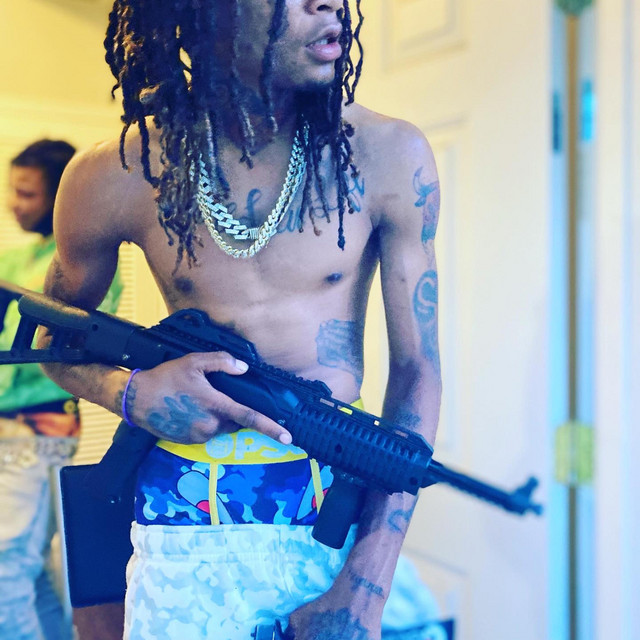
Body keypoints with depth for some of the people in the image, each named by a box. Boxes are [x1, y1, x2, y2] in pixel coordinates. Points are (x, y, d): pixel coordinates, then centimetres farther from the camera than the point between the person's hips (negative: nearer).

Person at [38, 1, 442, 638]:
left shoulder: (389, 156, -10)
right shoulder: (114, 178, -9)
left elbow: (416, 369, -8)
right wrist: (130, 391, -15)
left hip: (350, 503, 1)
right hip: (194, 520, 0)